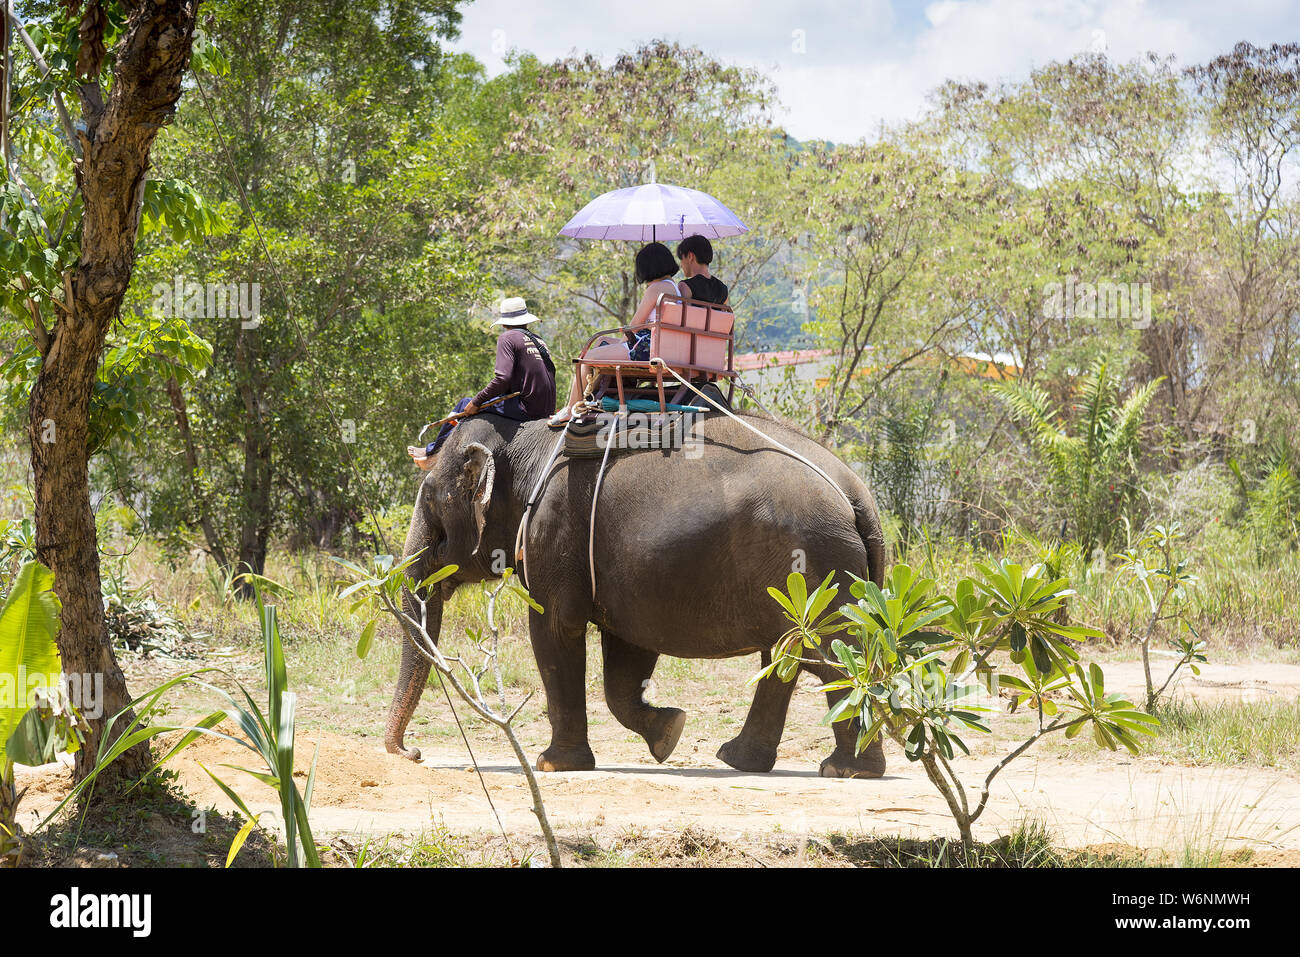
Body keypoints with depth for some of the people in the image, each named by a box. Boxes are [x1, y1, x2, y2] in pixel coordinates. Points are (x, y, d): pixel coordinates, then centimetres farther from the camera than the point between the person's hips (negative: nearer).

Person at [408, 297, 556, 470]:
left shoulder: (507, 339, -6)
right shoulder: (539, 341, 19)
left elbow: (502, 379, -19)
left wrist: (476, 402, -10)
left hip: (523, 408, -9)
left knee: (465, 404, 7)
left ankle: (431, 453, 18)